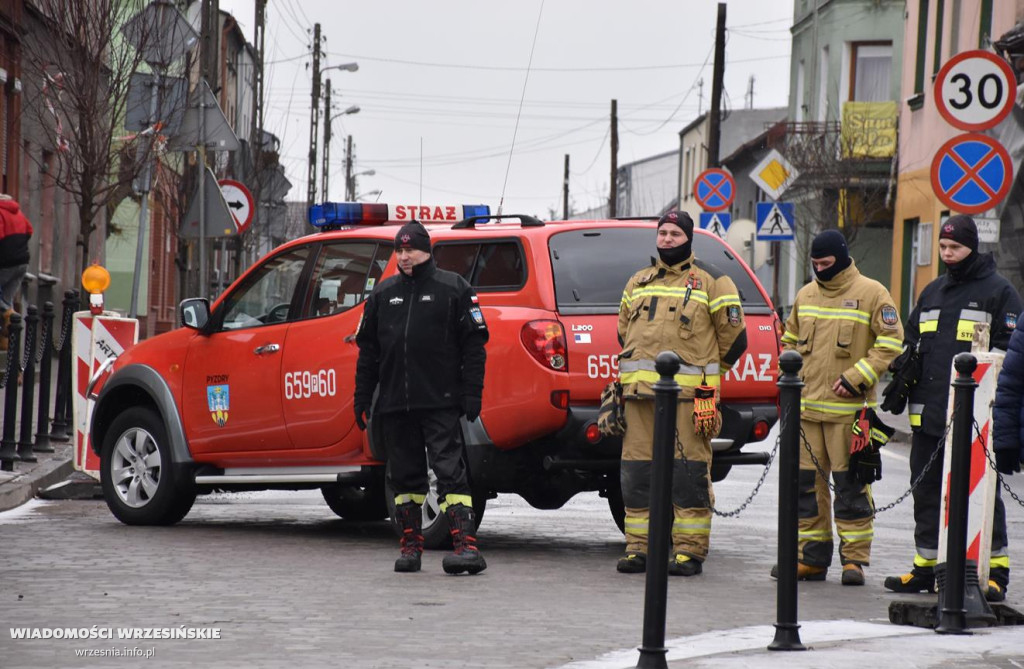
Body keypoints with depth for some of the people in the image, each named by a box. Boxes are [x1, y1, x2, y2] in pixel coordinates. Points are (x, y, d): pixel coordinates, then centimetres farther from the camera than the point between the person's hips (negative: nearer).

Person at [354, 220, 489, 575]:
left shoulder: (453, 289, 3)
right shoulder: (383, 293, 15)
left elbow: (473, 345, 0)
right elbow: (368, 349, 18)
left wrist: (471, 393, -8)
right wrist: (362, 397, 12)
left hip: (440, 402, -5)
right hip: (395, 405, 5)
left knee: (450, 469, -12)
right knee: (405, 475, 9)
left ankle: (466, 543, -18)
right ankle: (411, 543, 18)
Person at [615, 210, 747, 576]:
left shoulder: (711, 281, 3)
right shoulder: (638, 282, 19)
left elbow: (734, 336, 6)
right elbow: (624, 329, 31)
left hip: (688, 395, -5)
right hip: (639, 394, 5)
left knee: (688, 473, -7)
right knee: (636, 472, 4)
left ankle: (690, 550, -3)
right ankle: (638, 547, 9)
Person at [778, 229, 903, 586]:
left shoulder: (872, 293, -4)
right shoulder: (806, 295, 14)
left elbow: (890, 343, -6)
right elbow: (791, 340, 25)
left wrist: (856, 377, -14)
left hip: (848, 408, -6)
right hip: (806, 406, 6)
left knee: (851, 484, -4)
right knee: (806, 482, 6)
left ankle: (855, 557, 1)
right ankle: (811, 557, 13)